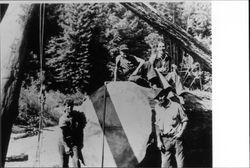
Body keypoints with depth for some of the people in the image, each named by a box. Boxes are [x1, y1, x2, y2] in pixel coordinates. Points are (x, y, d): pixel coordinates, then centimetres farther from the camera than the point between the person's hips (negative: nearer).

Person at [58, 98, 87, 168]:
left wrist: (81, 142, 12)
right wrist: (66, 146, -24)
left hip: (75, 142, 1)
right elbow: (61, 135, -16)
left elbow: (81, 130, 11)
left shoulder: (77, 116, -2)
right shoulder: (63, 118, -12)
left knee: (76, 161, -16)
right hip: (64, 143, -1)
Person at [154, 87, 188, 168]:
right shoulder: (158, 108, 5)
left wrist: (181, 132, -9)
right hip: (165, 139, 3)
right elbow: (158, 125, 10)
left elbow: (185, 120, 4)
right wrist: (159, 141, 3)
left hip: (176, 138, -3)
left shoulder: (176, 106, -6)